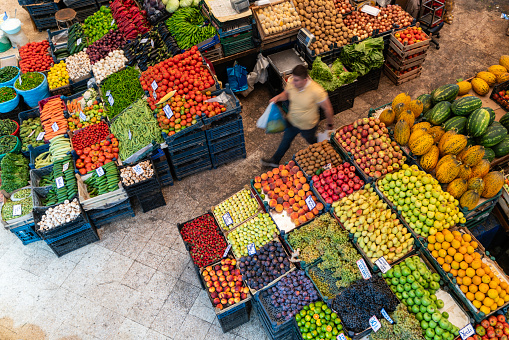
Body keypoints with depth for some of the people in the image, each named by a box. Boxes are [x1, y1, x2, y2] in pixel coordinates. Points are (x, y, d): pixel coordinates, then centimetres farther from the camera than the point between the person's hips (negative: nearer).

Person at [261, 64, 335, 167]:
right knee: (285, 141, 26)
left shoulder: (317, 91, -37)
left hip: (308, 126, -4)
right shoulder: (291, 83, -22)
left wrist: (329, 124, -10)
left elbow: (328, 109, -22)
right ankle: (275, 161, 48)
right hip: (291, 121, 4)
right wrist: (278, 97, -19)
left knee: (311, 141, 27)